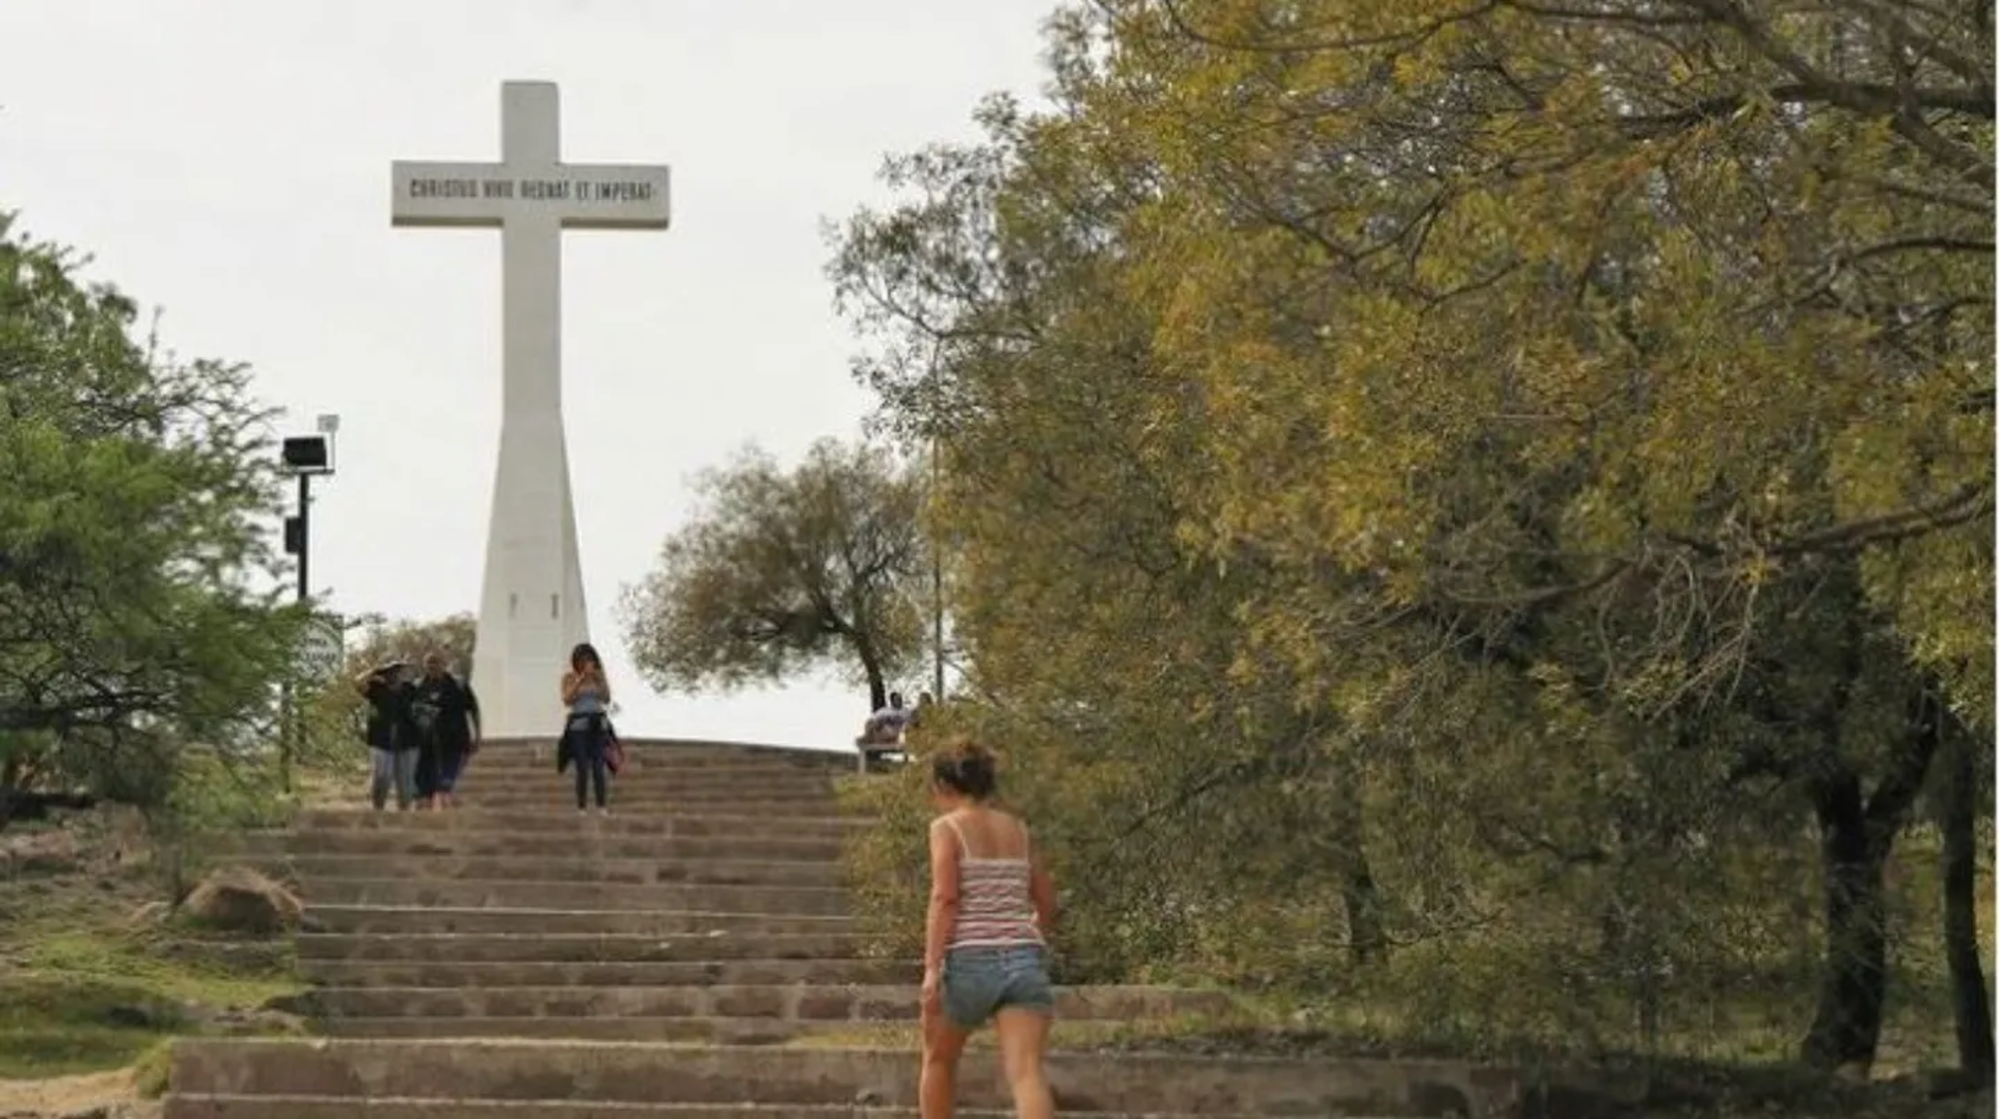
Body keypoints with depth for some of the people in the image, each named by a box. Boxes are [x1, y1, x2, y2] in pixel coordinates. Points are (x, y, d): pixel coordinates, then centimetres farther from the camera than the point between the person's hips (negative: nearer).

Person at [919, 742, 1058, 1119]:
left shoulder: (947, 827, 1)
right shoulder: (1016, 829, 18)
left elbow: (945, 898, -12)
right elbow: (1046, 902, 24)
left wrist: (931, 969, -15)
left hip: (969, 961, -3)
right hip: (1024, 961, 3)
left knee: (938, 1060, 23)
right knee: (1026, 1073, -11)